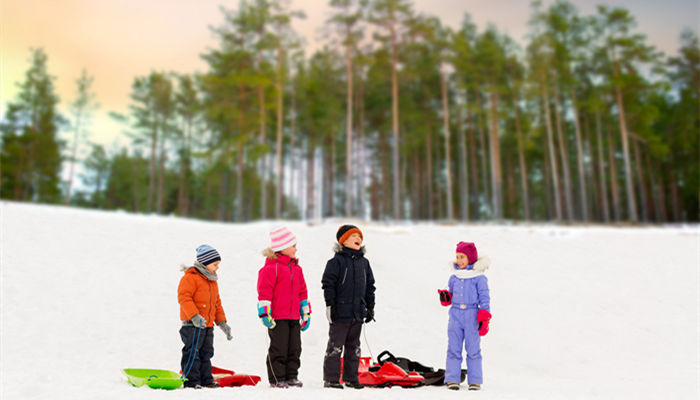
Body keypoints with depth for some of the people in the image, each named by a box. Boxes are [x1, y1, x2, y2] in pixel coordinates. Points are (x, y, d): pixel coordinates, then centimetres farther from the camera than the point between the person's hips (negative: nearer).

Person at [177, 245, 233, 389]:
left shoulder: (212, 281, 19)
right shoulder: (190, 277, -10)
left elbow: (217, 303, 23)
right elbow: (184, 297, -20)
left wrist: (222, 322, 14)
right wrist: (194, 316, -30)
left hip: (208, 325, 9)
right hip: (193, 325, -9)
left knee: (206, 353, 13)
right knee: (192, 353, -7)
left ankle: (206, 380, 21)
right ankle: (191, 381, 0)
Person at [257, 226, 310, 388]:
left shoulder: (296, 268, 14)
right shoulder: (271, 268, -10)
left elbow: (302, 291, 20)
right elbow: (264, 291, -12)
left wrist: (306, 312, 19)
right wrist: (265, 313, -16)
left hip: (294, 317, 7)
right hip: (277, 317, -7)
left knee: (295, 349, 11)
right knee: (279, 349, -1)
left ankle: (291, 376, 22)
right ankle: (277, 379, 10)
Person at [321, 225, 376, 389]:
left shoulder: (364, 263, 12)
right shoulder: (336, 261, -7)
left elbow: (370, 286, 18)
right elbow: (328, 284, -9)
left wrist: (370, 306, 15)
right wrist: (330, 305, -13)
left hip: (358, 313, 6)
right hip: (340, 312, -6)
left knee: (354, 347, 13)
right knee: (335, 346, -1)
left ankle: (351, 377, 23)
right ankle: (331, 379, 7)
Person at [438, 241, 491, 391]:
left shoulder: (479, 278, -4)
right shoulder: (454, 277, 9)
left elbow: (484, 299, -2)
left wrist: (484, 320, -8)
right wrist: (445, 297, -3)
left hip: (472, 315, -3)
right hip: (455, 314, 4)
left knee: (473, 349, 2)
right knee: (453, 349, 3)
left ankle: (475, 381, 12)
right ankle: (452, 379, 9)